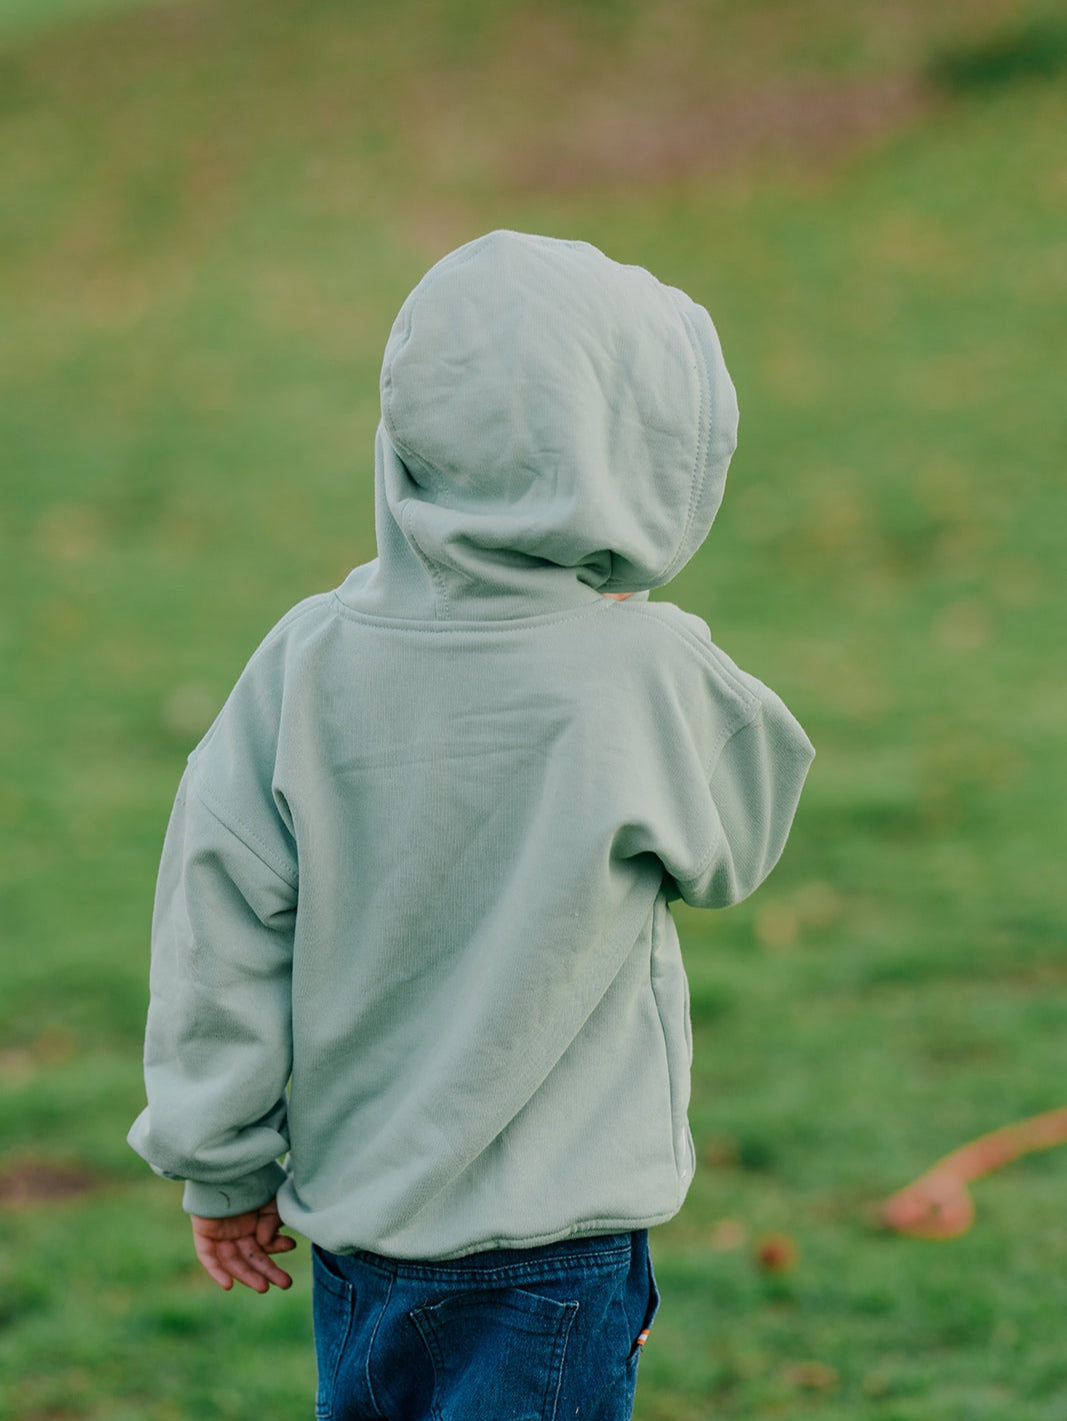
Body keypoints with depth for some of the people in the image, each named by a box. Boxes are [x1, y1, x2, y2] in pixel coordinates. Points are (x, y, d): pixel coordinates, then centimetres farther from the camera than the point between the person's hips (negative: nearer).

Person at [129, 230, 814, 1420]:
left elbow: (219, 914, -2)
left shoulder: (310, 659, -6)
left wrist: (221, 1165, 10)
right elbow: (734, 845, 4)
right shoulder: (649, 674, -16)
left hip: (348, 1222, 5)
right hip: (545, 1250, -4)